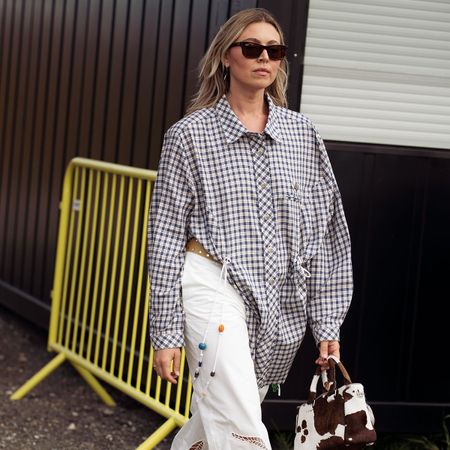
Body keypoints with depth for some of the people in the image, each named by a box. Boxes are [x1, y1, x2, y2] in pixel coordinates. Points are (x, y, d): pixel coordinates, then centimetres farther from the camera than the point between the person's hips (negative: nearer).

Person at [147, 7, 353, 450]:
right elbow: (165, 239, 0)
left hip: (282, 304, 4)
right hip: (214, 286, -4)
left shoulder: (303, 134, 7)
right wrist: (165, 333, -3)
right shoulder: (190, 134, -1)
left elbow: (328, 233, 9)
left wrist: (327, 323, 6)